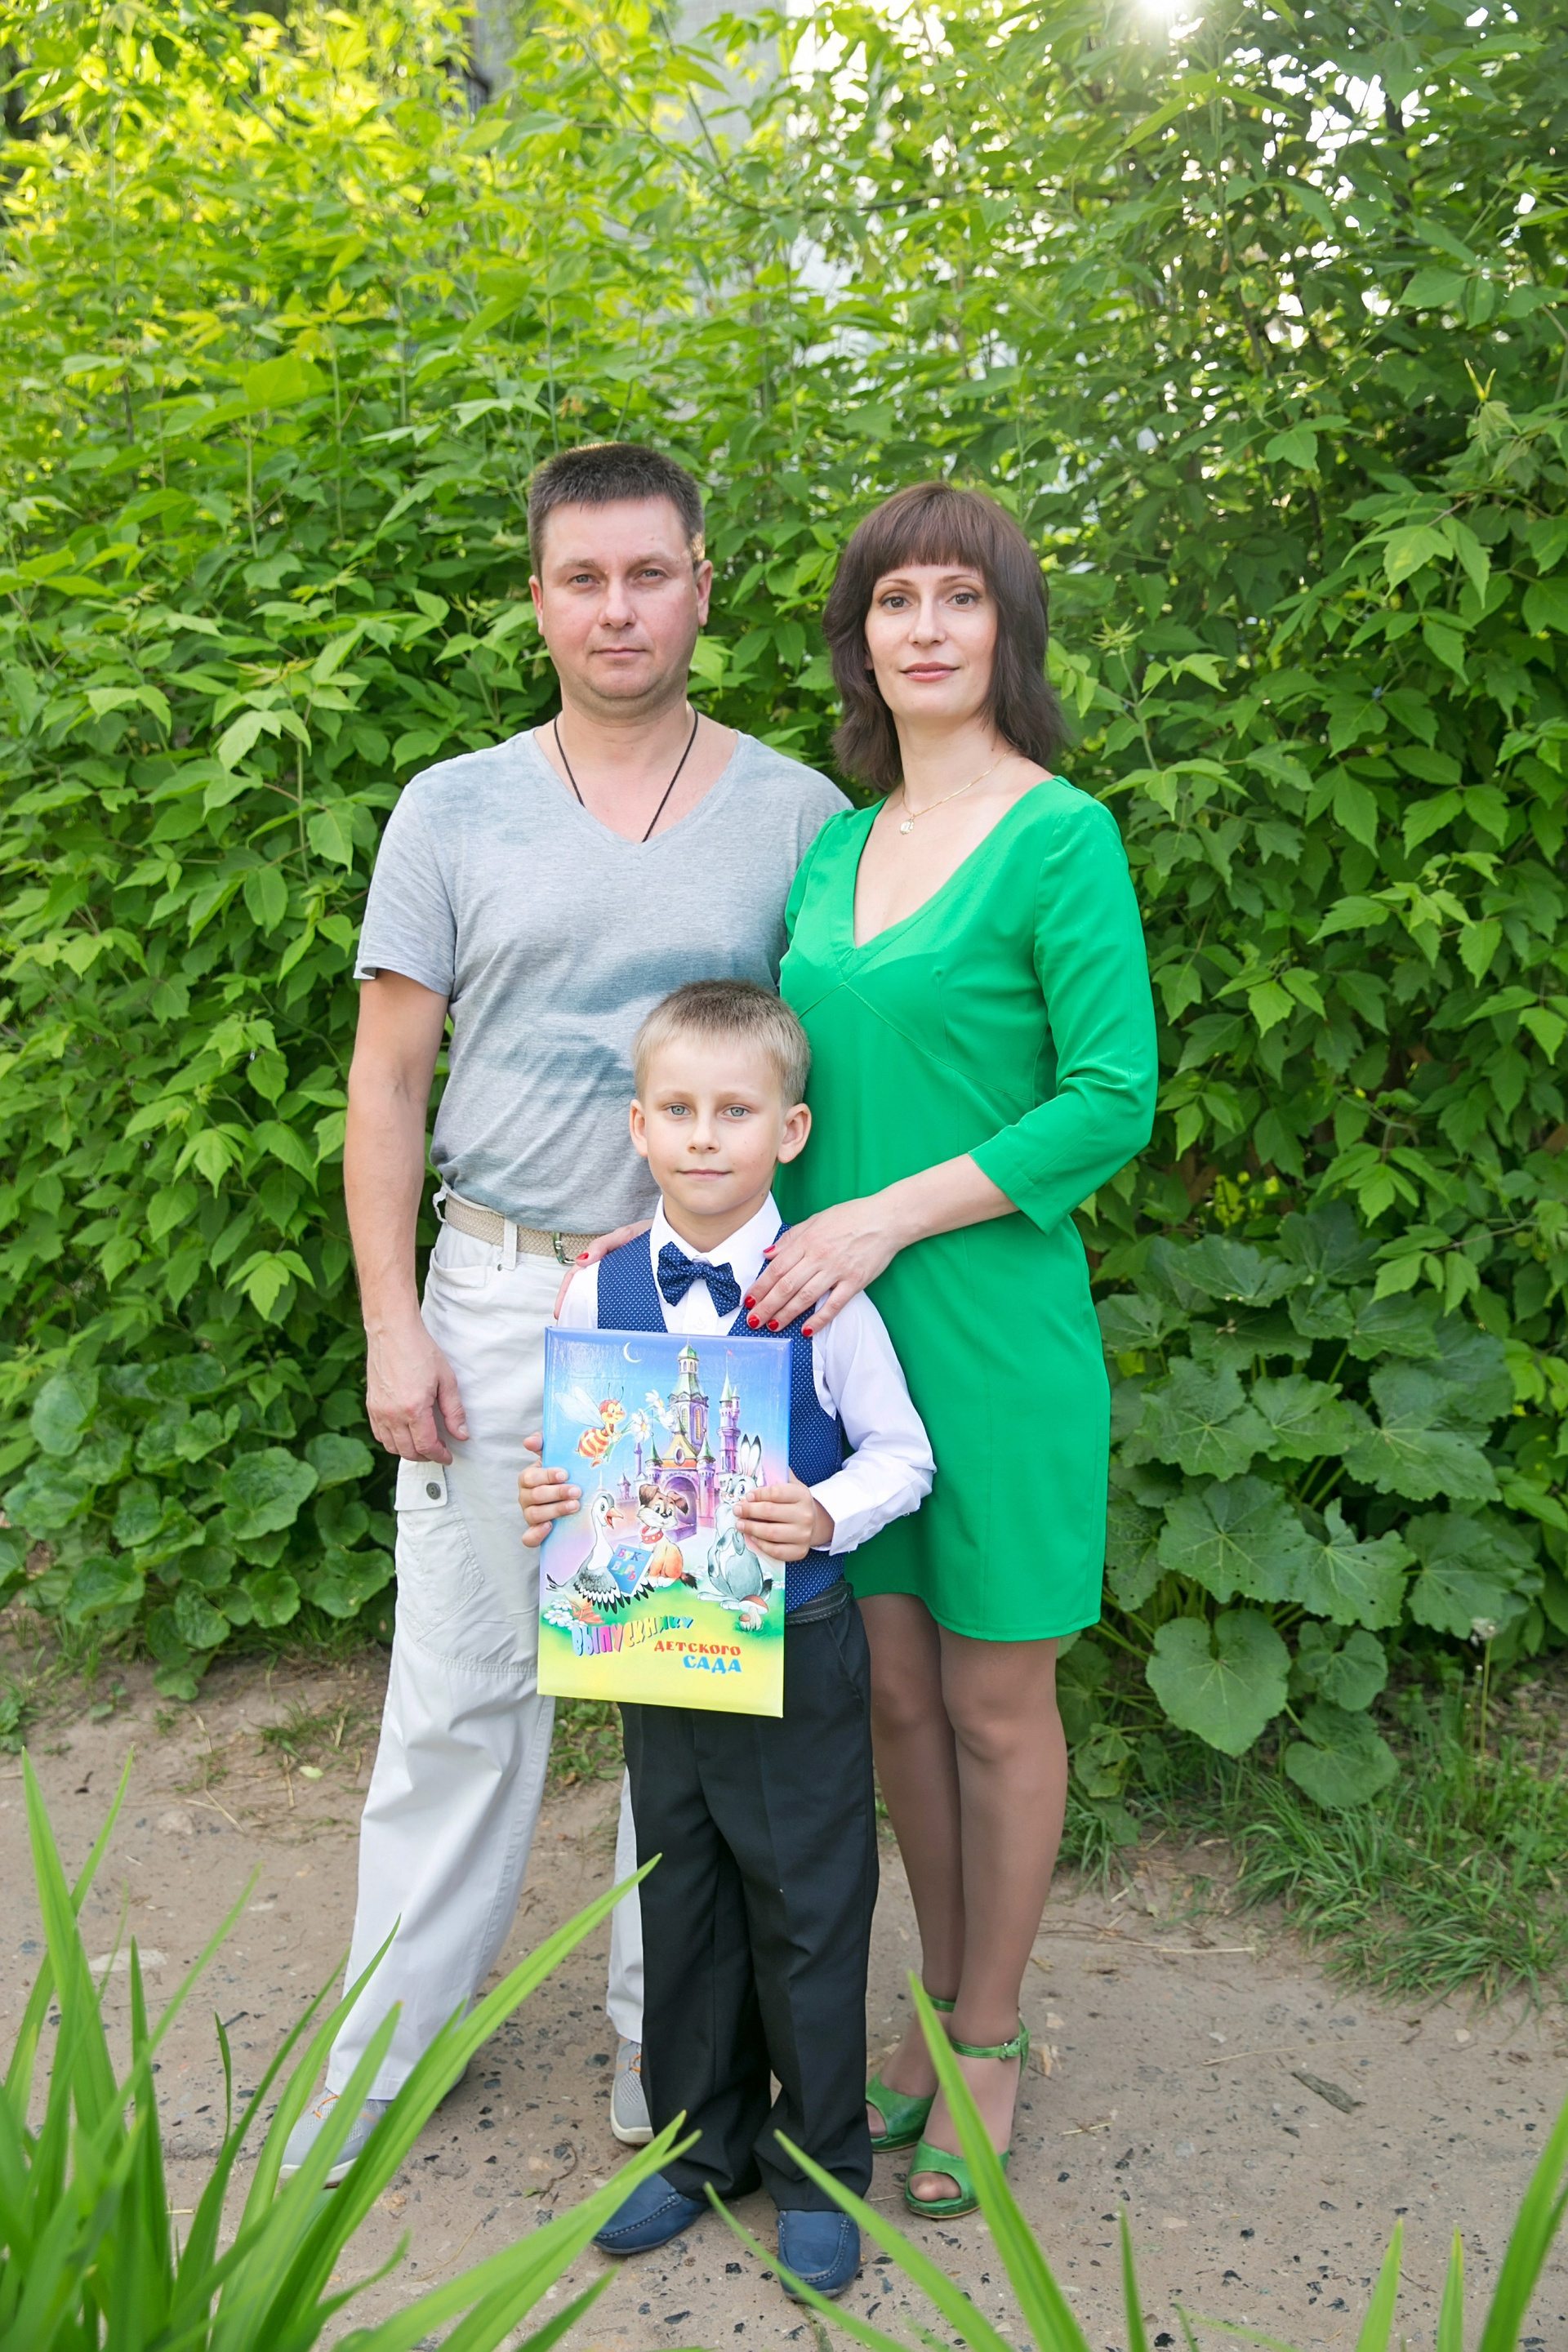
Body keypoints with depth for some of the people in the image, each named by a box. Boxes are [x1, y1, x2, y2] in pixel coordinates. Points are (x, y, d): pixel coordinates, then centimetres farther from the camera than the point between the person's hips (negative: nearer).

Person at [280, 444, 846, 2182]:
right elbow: (387, 1077, 4)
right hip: (496, 1294, 1)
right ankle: (389, 2037, 26)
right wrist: (390, 1322, -4)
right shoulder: (455, 812, 4)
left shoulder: (797, 814, 3)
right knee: (461, 1682, 7)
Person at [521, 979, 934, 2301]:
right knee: (680, 1905, 18)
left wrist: (825, 1517, -23)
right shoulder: (599, 1291, -3)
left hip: (797, 1652, -3)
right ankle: (698, 2143, 39)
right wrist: (548, 1503, -12)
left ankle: (819, 2164, 32)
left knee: (808, 1909, 10)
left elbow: (902, 1455, -6)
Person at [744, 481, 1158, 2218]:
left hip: (991, 1326, -5)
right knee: (892, 1685, 15)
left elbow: (1113, 1101, -14)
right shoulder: (833, 847, 10)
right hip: (836, 1322, 6)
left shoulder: (1060, 836, -9)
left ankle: (991, 2040, 29)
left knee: (995, 1703, 9)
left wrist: (888, 1218, -19)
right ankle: (937, 2001, 35)